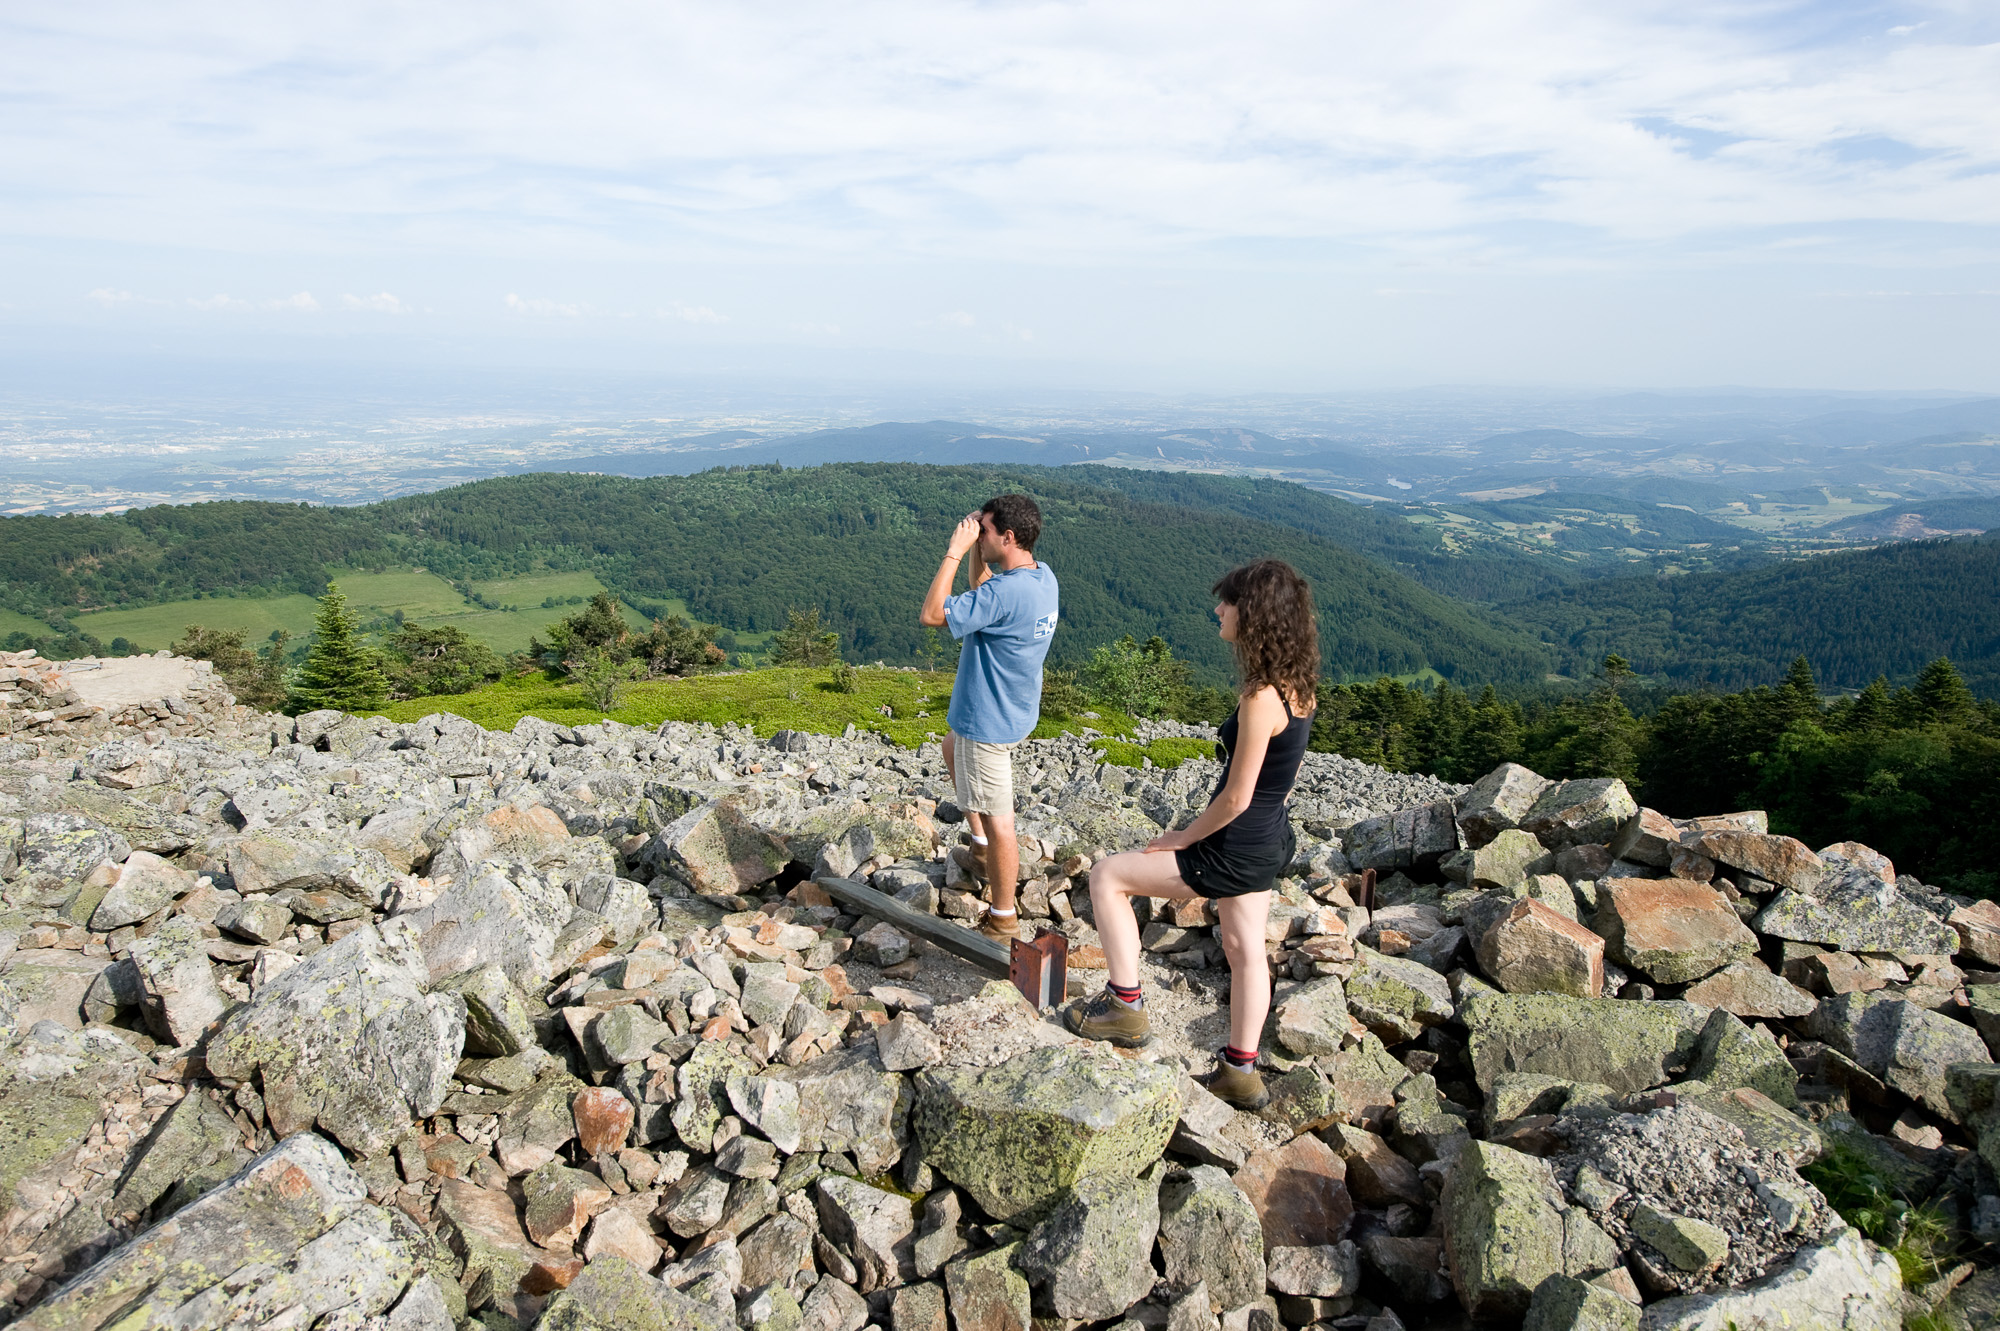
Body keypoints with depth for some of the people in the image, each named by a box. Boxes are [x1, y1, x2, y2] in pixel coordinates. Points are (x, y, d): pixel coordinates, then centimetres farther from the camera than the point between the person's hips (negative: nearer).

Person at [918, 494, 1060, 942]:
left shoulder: (1007, 593, -30)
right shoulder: (1042, 575, 0)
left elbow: (932, 614, -27)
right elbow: (982, 594, 17)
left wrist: (955, 552, -23)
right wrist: (975, 554, 2)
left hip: (990, 720, -10)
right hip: (1015, 709, 10)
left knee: (997, 817, 1)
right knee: (952, 748, 33)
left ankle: (1004, 919, 14)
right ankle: (982, 850, 40)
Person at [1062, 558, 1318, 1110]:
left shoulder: (1260, 698, -28)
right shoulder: (1297, 685, 0)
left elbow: (1235, 798, -25)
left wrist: (1182, 838, -9)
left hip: (1234, 852, -9)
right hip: (1270, 842, 9)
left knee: (1106, 876, 3)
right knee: (1245, 952, 21)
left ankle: (1126, 1007, 11)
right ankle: (1240, 1071, 34)